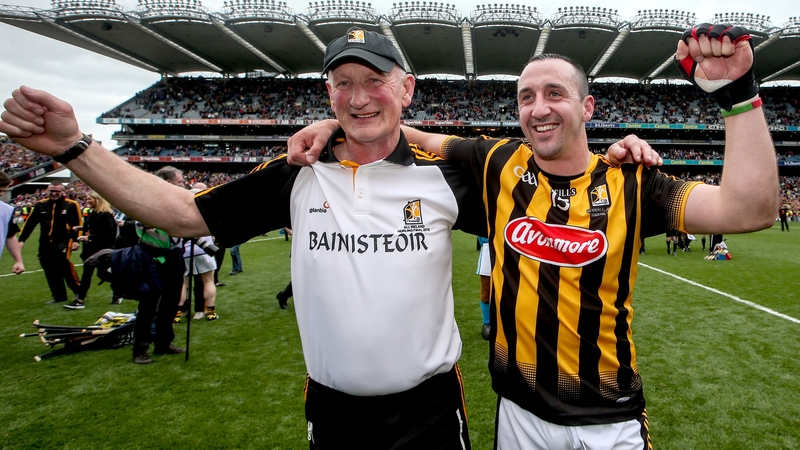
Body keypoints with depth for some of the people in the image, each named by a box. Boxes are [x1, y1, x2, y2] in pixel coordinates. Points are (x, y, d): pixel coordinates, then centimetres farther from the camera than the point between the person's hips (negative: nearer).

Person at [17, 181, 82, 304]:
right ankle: (59, 296, 18)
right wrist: (22, 239, 9)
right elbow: (29, 223, 12)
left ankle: (78, 290, -7)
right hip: (45, 243, 5)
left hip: (63, 241, -5)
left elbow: (78, 224, -2)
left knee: (63, 263, -23)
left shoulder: (71, 205, -3)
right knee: (50, 270, 6)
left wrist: (76, 240, -10)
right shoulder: (40, 205, 8)